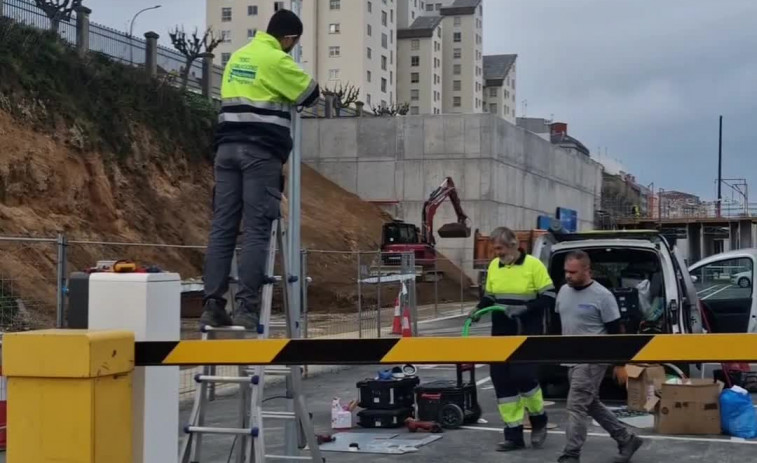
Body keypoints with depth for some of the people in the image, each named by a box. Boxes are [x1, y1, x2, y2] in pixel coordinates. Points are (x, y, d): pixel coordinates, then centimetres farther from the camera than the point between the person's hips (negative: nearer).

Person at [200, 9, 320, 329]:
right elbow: (311, 93, 5)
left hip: (228, 147, 7)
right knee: (256, 230, -6)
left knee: (222, 227, 3)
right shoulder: (278, 61, -5)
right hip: (261, 152, -7)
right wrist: (290, 97, 27)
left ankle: (213, 305, -1)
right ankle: (246, 307, -10)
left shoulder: (237, 57, 18)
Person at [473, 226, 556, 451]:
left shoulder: (533, 265, -10)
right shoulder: (493, 266, 7)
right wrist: (478, 309, -2)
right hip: (501, 335, 6)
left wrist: (525, 308, -22)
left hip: (528, 334, -6)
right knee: (502, 381, 3)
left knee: (523, 376, -14)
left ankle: (539, 420, 14)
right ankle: (514, 435, 12)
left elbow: (549, 297, -10)